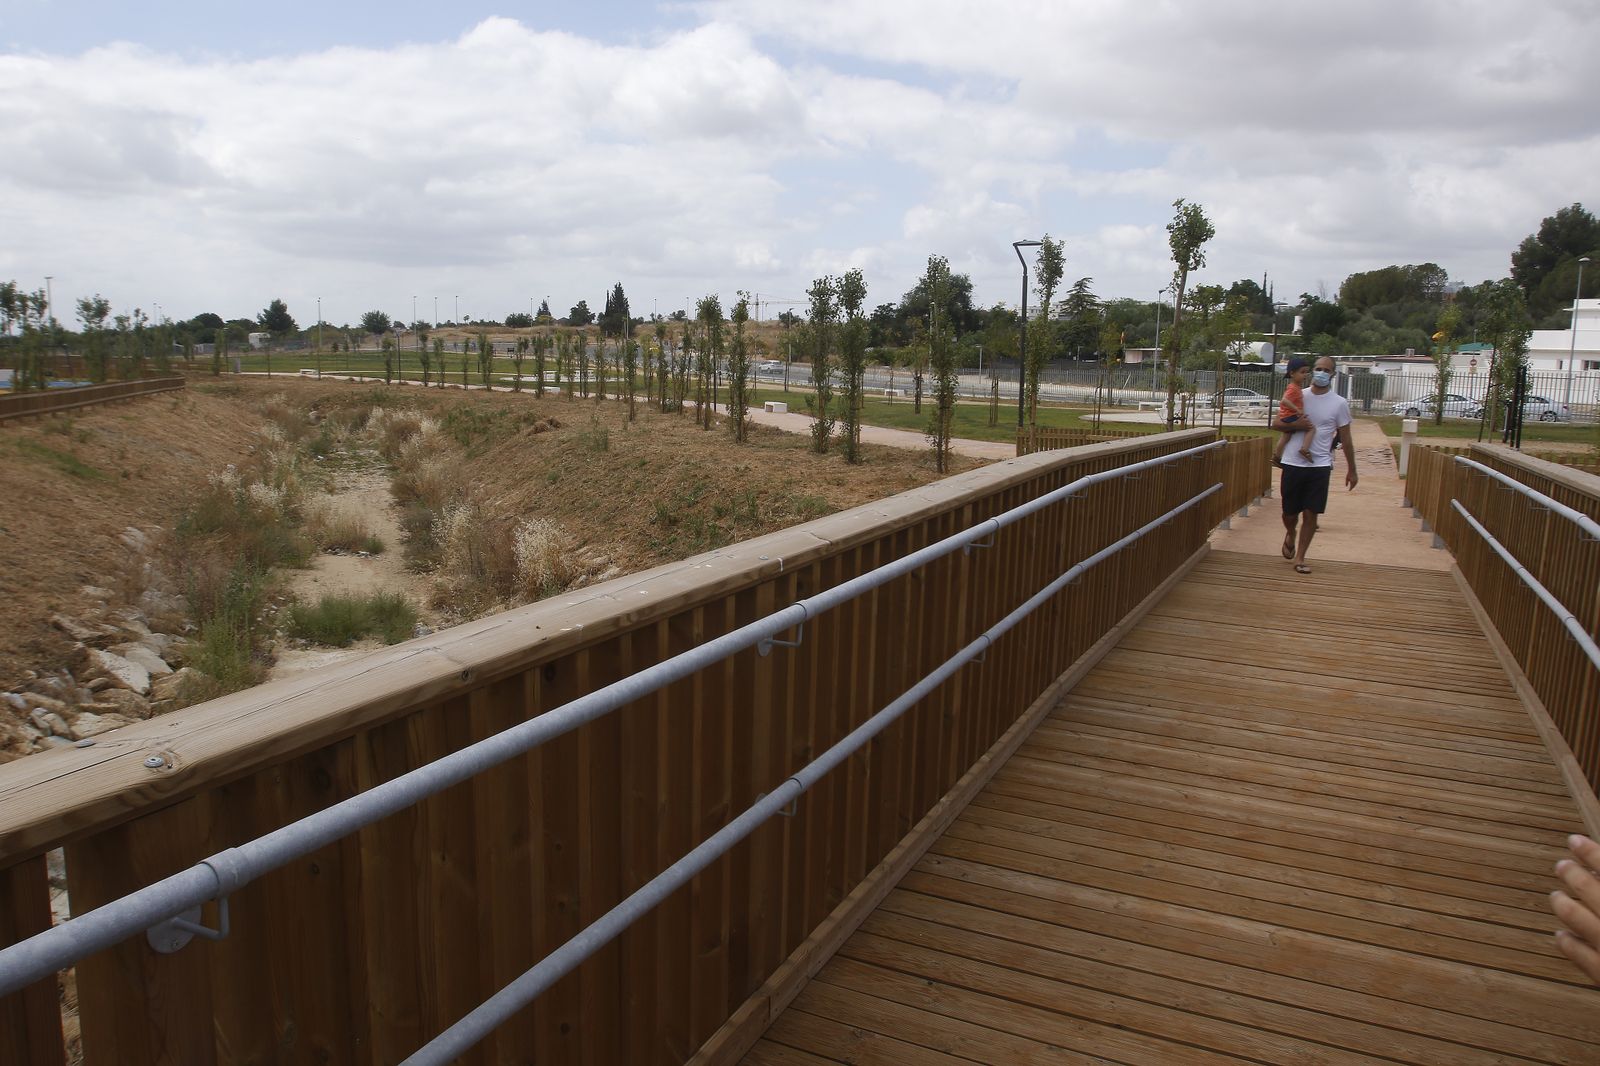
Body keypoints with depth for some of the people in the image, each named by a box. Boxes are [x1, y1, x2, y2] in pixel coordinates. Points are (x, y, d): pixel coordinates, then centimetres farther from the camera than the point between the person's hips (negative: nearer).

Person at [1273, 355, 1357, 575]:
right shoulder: (1298, 397, 4)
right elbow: (1275, 423, 3)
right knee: (1290, 512, 8)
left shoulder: (1339, 403, 1)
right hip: (1293, 463, 1)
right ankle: (1290, 534, 42)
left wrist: (1351, 470, 7)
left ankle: (1300, 557, 11)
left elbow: (1345, 439, 6)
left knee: (1311, 513, -1)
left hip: (1320, 466, -1)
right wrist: (1296, 426, -16)